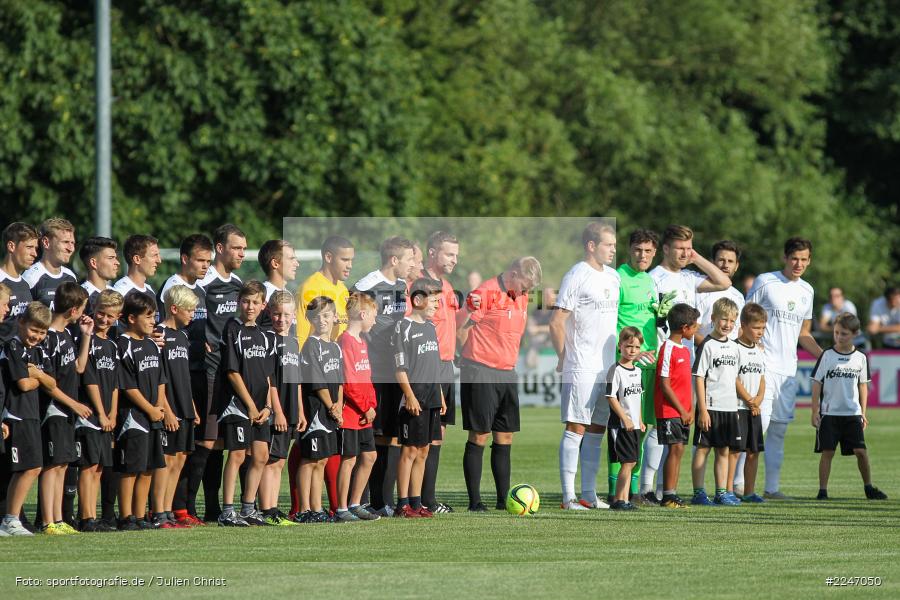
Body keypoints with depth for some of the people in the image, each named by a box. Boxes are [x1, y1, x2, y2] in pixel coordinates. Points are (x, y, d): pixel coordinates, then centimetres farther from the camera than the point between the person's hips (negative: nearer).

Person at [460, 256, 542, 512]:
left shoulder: (521, 298, 13)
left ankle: (504, 499, 11)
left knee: (504, 438, 7)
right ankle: (475, 501, 0)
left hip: (508, 374, 8)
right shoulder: (486, 294, -12)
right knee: (479, 437, -4)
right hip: (480, 373, -8)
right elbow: (463, 329, -9)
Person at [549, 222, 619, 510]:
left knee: (596, 430, 10)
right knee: (575, 429, -7)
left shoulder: (612, 276, 14)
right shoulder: (577, 276, -10)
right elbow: (556, 323, -12)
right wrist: (564, 358, -7)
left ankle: (589, 495, 14)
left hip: (608, 367, 8)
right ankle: (569, 497, -8)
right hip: (581, 368, -8)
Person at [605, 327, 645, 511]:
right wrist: (625, 418, -18)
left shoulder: (637, 371, 14)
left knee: (631, 462, 8)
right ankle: (619, 500, -7)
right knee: (627, 462, -11)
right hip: (620, 425, -8)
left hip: (633, 425, 8)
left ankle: (624, 499, 11)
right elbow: (611, 397, -16)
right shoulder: (616, 370, -11)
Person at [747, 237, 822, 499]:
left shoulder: (806, 290, 16)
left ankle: (772, 487, 13)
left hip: (788, 369, 6)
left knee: (779, 428, 8)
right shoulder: (765, 282, -2)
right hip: (763, 366, -6)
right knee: (760, 421, -15)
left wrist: (826, 356, 12)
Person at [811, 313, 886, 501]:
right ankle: (822, 490, 1)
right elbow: (817, 384, 1)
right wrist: (815, 411, -4)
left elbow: (863, 386, 12)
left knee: (860, 450, -3)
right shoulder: (827, 356, -1)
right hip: (829, 413, -2)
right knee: (827, 452, -4)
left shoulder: (860, 358, 5)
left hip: (852, 414, 2)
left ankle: (868, 487, 11)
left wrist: (863, 413, 8)